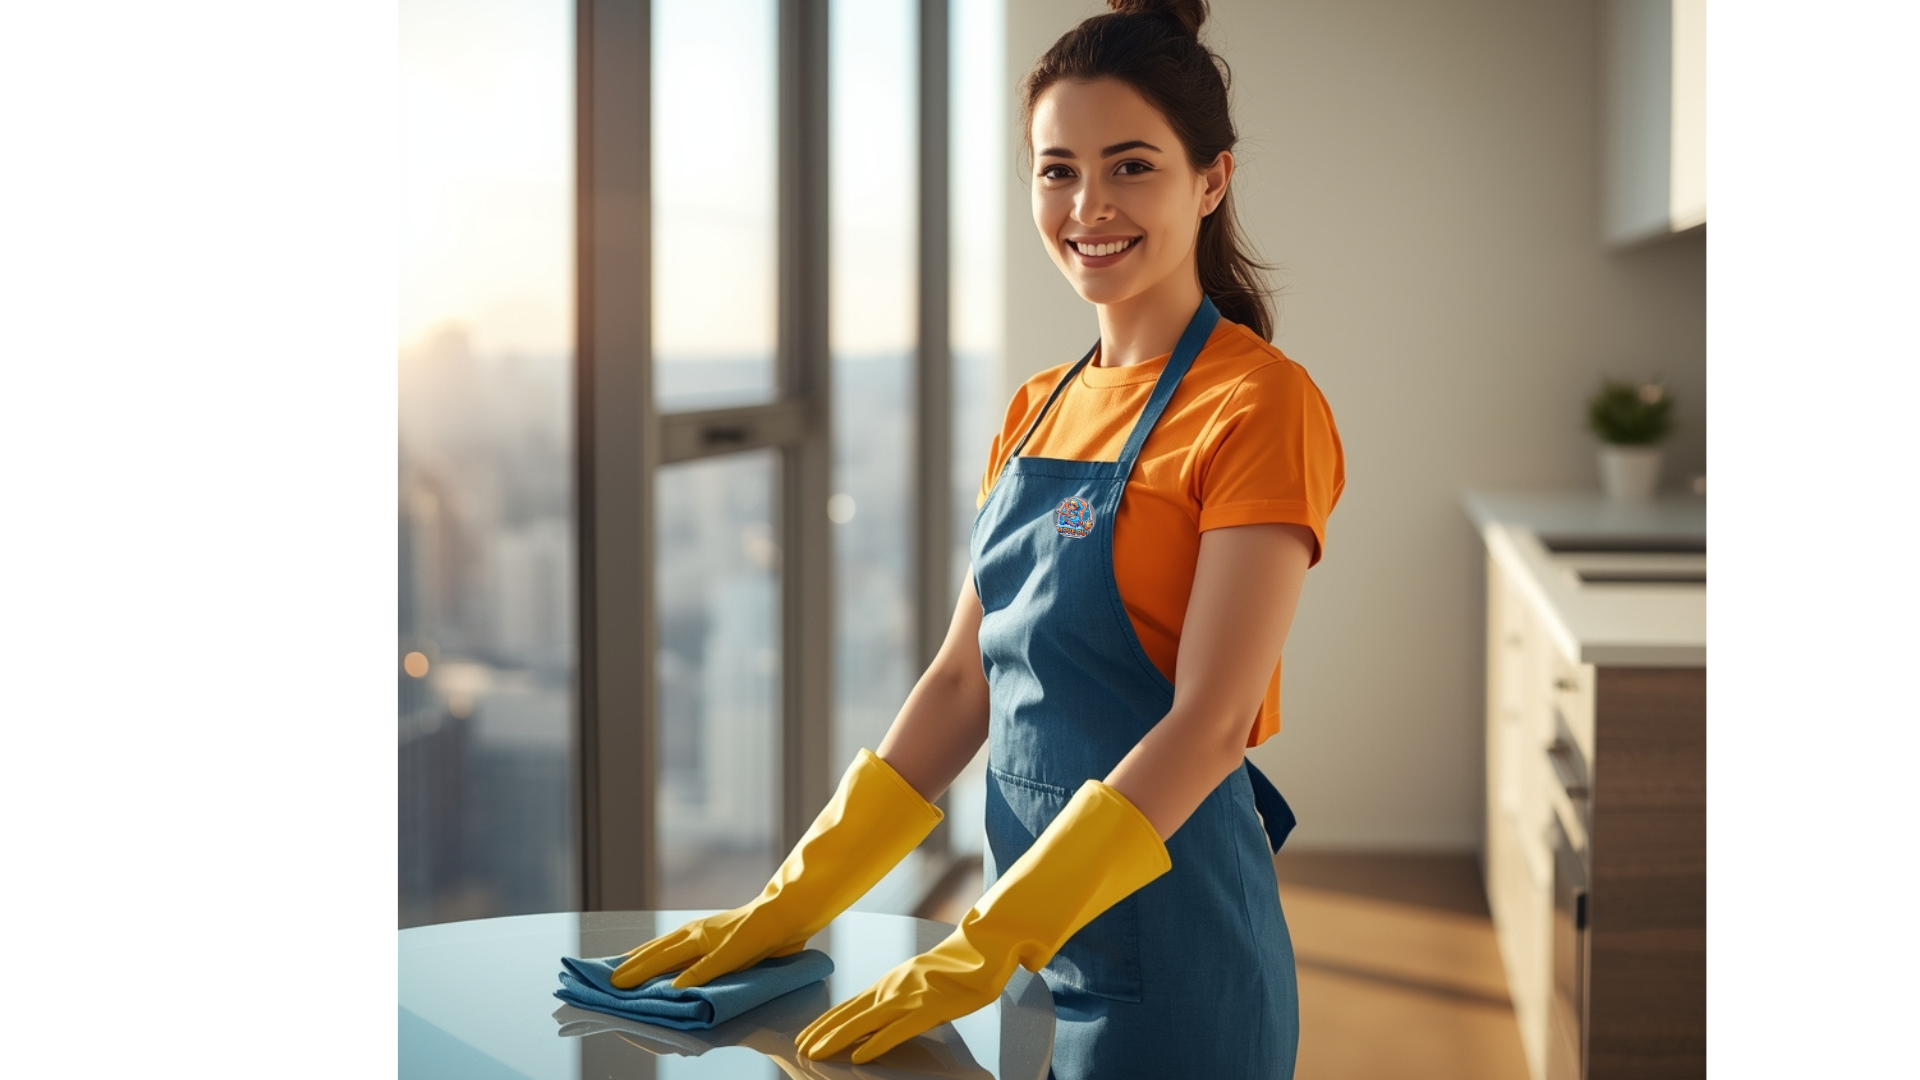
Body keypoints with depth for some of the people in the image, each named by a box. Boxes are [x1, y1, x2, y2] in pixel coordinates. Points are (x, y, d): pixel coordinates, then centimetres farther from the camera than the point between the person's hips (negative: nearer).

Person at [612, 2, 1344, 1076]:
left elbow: (1210, 722, -19)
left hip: (1173, 957, -7)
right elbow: (963, 680, 10)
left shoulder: (1259, 404, -12)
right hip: (1034, 940, 7)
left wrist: (983, 948, -22)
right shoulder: (1039, 411, 10)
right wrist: (793, 904, 3)